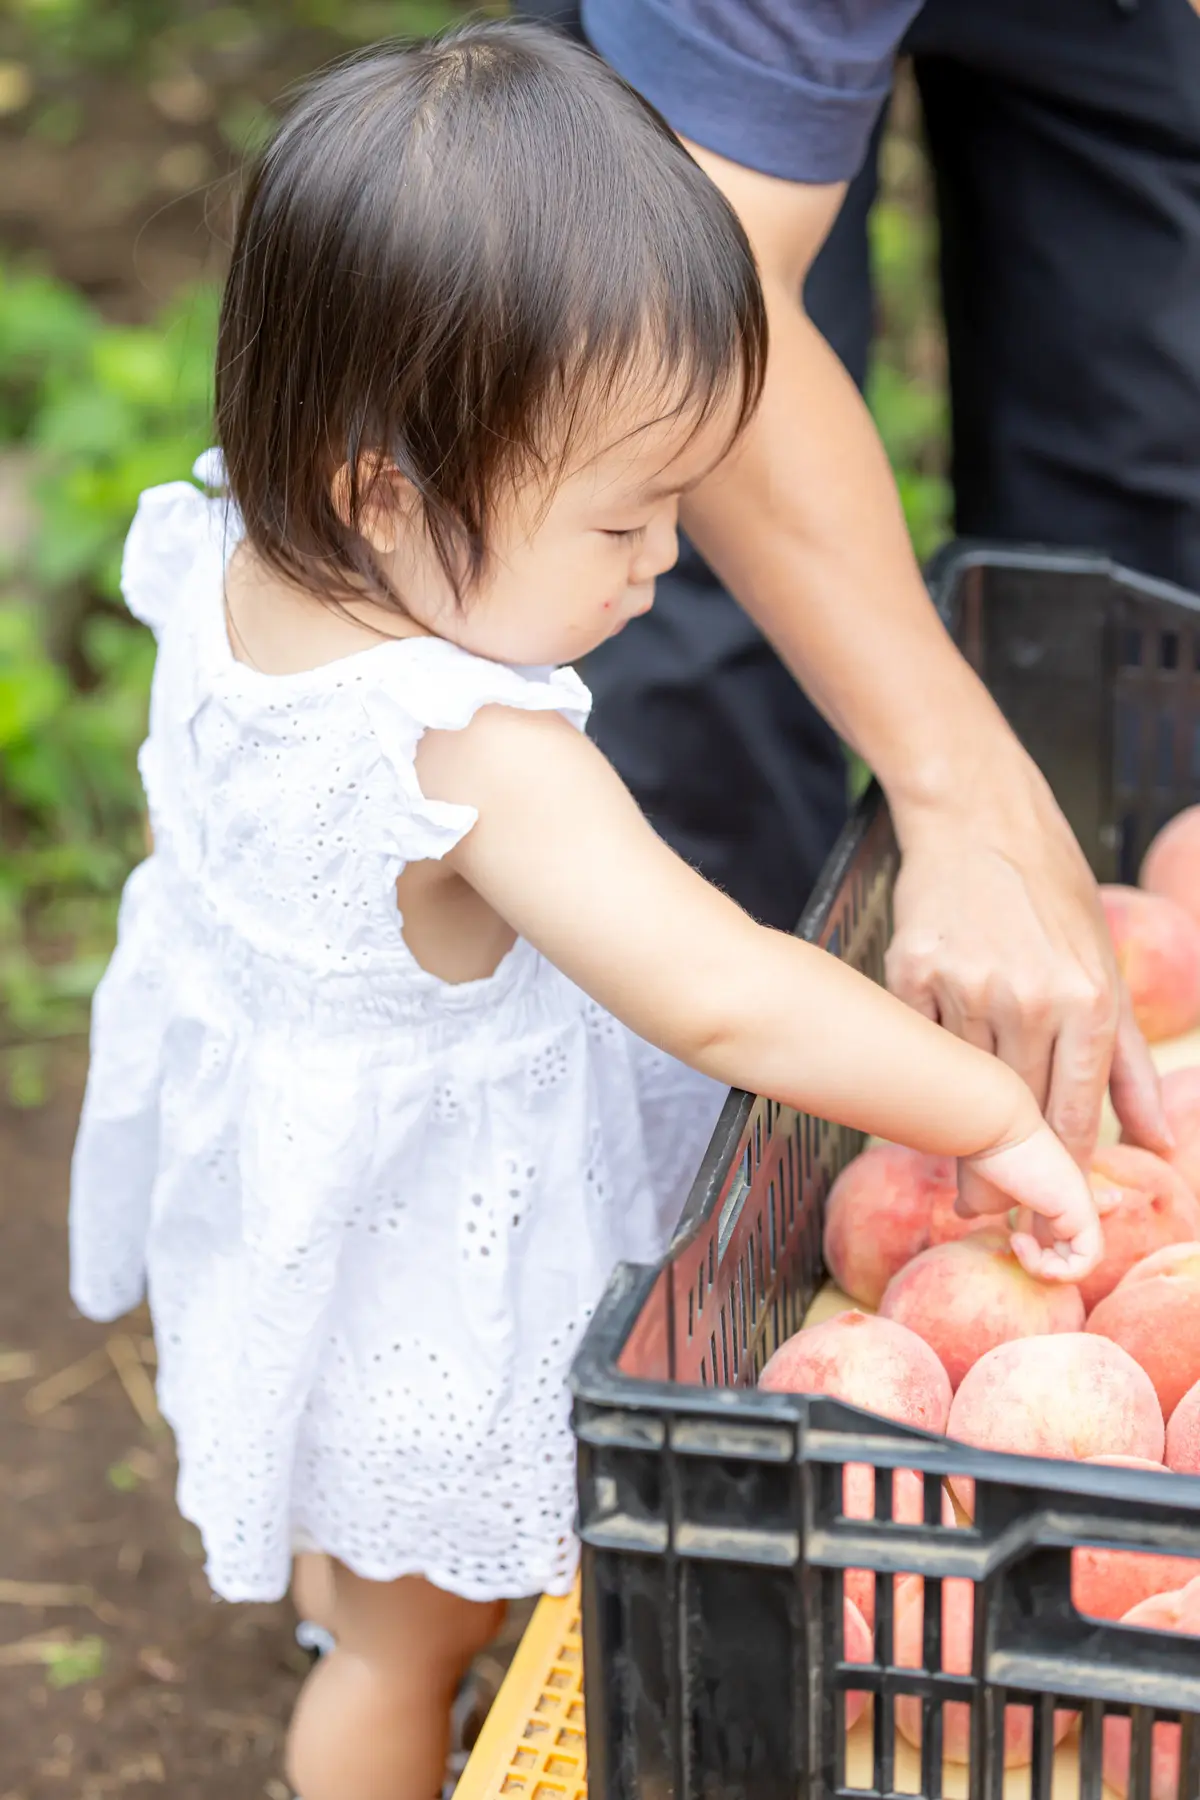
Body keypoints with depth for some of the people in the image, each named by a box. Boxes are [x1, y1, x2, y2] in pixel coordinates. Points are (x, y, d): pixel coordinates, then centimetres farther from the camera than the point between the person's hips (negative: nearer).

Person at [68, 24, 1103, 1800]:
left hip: (258, 1174, 8)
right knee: (416, 1634, 20)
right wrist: (999, 1117, -33)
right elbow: (725, 1002, -44)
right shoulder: (477, 760, -41)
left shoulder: (219, 569, -16)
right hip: (423, 1276, -7)